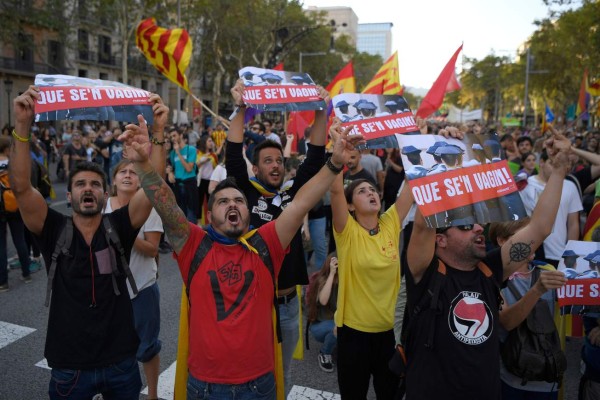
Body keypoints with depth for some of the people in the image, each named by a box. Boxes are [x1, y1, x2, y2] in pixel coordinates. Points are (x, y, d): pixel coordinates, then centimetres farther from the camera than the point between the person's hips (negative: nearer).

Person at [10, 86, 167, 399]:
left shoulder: (119, 226, -6)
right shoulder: (54, 229, -6)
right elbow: (21, 187, -20)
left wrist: (158, 132, -28)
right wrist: (22, 126, -30)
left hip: (120, 361, 1)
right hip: (69, 366, 0)